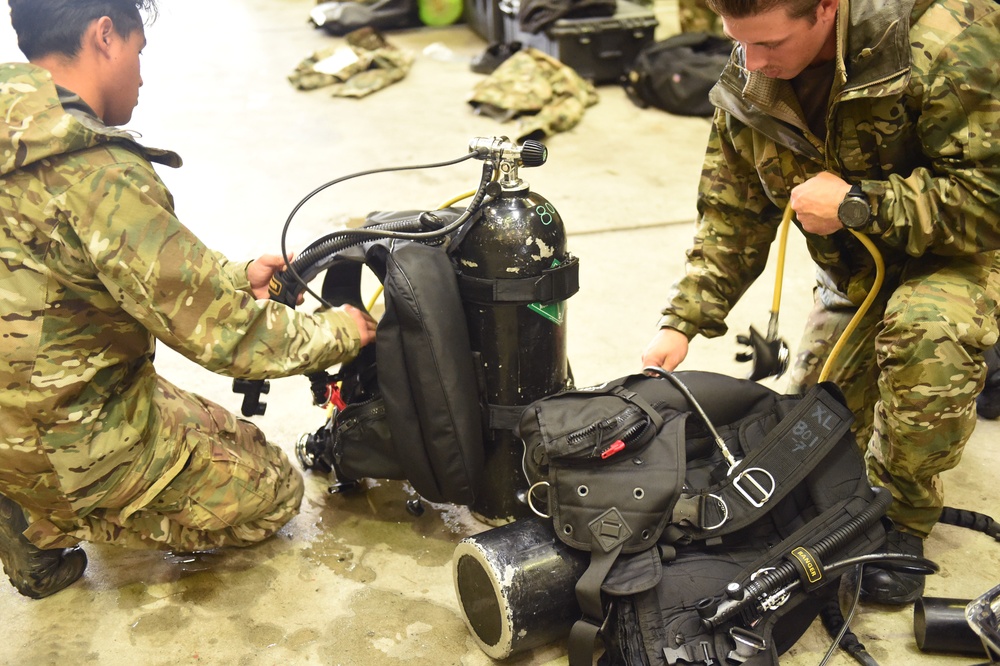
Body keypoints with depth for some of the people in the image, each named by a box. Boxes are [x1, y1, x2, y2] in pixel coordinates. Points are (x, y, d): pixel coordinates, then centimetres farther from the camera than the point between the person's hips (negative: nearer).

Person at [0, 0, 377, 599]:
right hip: (74, 447, -9)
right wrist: (338, 332, -9)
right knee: (273, 492, 11)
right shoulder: (96, 177, -30)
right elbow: (222, 331, -25)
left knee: (224, 432, 28)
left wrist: (234, 278, 9)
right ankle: (53, 522, 3)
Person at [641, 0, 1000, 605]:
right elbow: (733, 216, -2)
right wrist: (682, 321, -12)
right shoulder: (750, 84, -10)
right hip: (858, 273, 6)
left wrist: (856, 203, -30)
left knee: (926, 328, -40)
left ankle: (901, 518, -14)